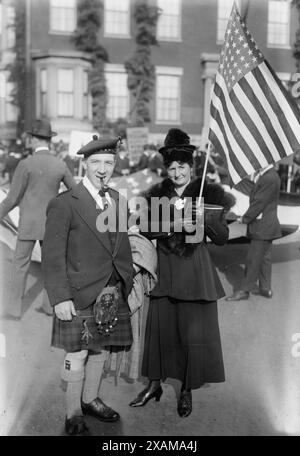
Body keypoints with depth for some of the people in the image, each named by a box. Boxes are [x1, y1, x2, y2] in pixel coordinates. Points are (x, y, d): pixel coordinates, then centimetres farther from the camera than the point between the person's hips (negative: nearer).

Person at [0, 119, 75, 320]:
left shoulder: (25, 164, -14)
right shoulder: (60, 165, 0)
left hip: (29, 224, -4)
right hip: (50, 223, 4)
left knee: (20, 266, 5)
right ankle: (49, 305, 20)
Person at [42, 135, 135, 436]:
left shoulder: (119, 201, 8)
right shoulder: (64, 204, -10)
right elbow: (52, 255, -11)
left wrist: (130, 283, 11)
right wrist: (60, 298, -16)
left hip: (113, 293, 6)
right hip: (80, 295, -5)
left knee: (101, 349, 16)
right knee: (77, 355, 3)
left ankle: (90, 400, 37)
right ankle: (73, 415, 21)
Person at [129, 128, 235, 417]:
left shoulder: (208, 194, -1)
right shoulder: (156, 195, 5)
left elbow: (222, 237, -4)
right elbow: (146, 229, -5)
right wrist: (173, 224, -20)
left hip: (195, 271, -2)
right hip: (164, 270, 2)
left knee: (195, 333, 2)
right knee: (160, 329, 7)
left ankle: (187, 390, 20)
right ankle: (155, 384, 25)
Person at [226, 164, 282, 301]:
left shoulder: (269, 178, -22)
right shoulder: (263, 175, 9)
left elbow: (259, 203, -20)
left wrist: (244, 218, -12)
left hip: (263, 227, -10)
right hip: (266, 227, 10)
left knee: (253, 259, -1)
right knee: (264, 258, 16)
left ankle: (244, 290, 8)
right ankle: (265, 289, 25)